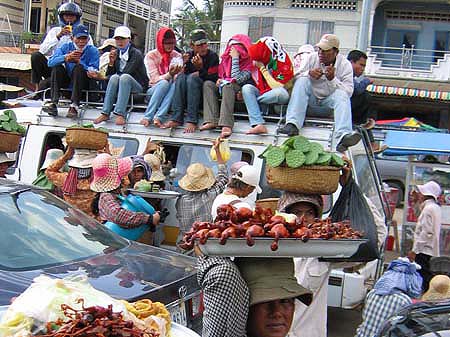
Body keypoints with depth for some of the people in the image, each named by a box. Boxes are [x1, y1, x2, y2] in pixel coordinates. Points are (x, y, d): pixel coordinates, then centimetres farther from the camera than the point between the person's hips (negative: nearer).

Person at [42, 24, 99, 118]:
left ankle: (74, 105, -37)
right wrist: (66, 57, -33)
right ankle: (53, 103, -32)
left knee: (79, 67, -29)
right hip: (67, 81, 3)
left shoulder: (93, 51, -6)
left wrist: (79, 62, -34)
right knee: (57, 67, -21)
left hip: (83, 82, -3)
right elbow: (50, 62, -16)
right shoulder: (66, 47, 0)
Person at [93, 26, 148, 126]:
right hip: (121, 85, 4)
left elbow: (126, 73, -20)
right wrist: (111, 62, -13)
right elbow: (109, 75, 6)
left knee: (124, 77, -35)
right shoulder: (116, 54, 10)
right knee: (114, 77, -28)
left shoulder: (136, 53, -8)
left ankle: (120, 114, -45)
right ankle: (105, 113, -37)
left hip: (138, 86, -4)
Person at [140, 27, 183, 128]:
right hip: (154, 90, -2)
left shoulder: (177, 56, 6)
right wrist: (169, 75, -30)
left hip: (169, 92, 2)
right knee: (164, 83, -34)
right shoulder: (151, 56, -3)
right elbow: (155, 79, -11)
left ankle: (159, 117, -43)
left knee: (176, 84, -32)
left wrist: (176, 74, -27)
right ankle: (148, 117, -37)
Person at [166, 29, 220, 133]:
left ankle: (192, 120, -39)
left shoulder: (213, 56, -5)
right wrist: (184, 63, -13)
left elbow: (214, 79, -10)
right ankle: (176, 118, -35)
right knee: (181, 77, -25)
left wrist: (201, 68, -23)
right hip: (187, 91, 4)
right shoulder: (188, 55, 7)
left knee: (192, 77, -31)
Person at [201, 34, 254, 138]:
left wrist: (235, 58, -16)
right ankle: (211, 121, -36)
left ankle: (226, 125, -51)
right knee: (208, 84, -19)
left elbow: (237, 78, -20)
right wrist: (219, 80, 0)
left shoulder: (249, 63, -6)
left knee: (228, 86, -36)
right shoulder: (226, 59, 12)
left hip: (239, 91, -6)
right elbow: (220, 74, 24)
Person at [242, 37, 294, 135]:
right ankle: (258, 124, -36)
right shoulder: (258, 61, 0)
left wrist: (263, 69, -22)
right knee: (247, 88, -21)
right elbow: (258, 83, 11)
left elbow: (278, 87, -22)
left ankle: (253, 101, -11)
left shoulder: (284, 62, -18)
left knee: (280, 92, -39)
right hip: (263, 93, 5)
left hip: (282, 97, -5)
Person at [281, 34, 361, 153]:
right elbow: (295, 78, -2)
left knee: (341, 94, -32)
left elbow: (348, 91, -13)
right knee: (302, 80, -25)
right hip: (311, 97, 1)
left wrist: (332, 79, -28)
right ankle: (292, 124, -41)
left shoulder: (345, 65, -6)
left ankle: (343, 136, -55)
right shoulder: (312, 58, -1)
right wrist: (309, 74, -23)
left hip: (329, 99, -1)